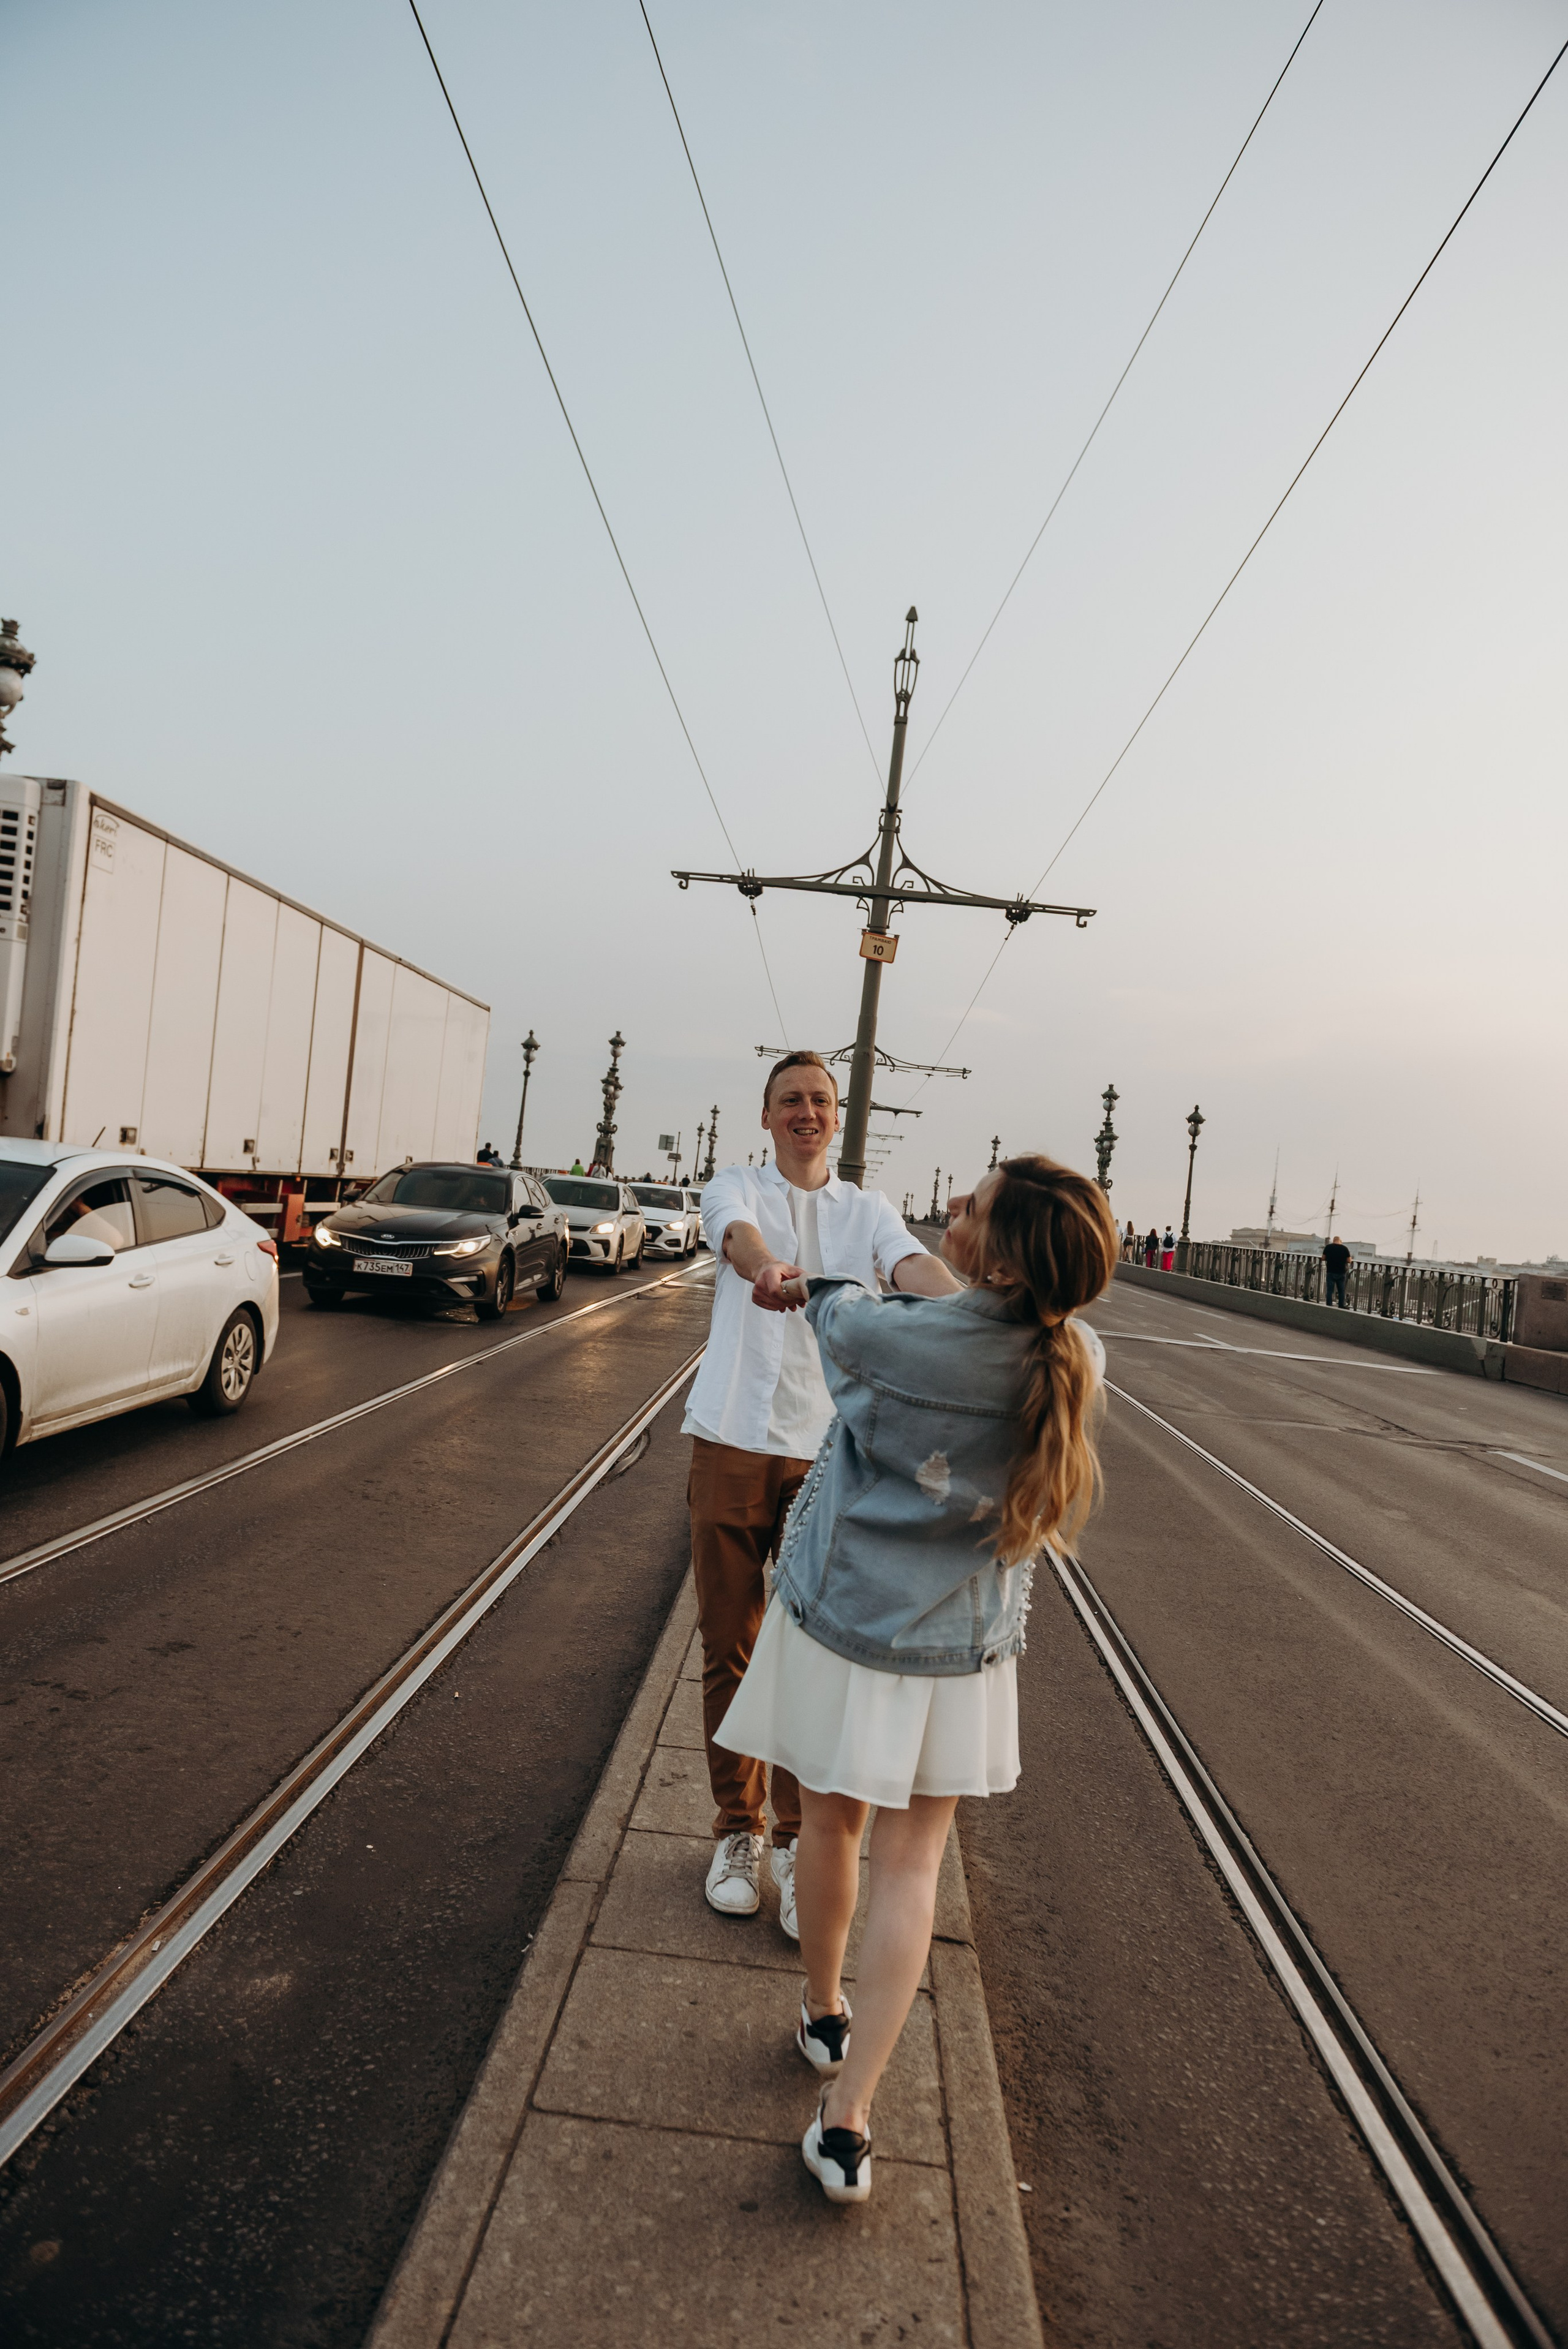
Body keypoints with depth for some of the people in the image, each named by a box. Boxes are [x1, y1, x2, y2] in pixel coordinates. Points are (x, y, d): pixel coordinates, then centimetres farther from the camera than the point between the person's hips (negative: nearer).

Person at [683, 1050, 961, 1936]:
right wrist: (765, 1270, -45)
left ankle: (795, 1841, 17)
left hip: (826, 1452, 1)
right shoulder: (736, 1188, 5)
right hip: (734, 1440, 0)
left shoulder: (867, 1210, 9)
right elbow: (737, 1233, -20)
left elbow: (913, 1263, -13)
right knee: (729, 1650, 8)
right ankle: (738, 1831, 25)